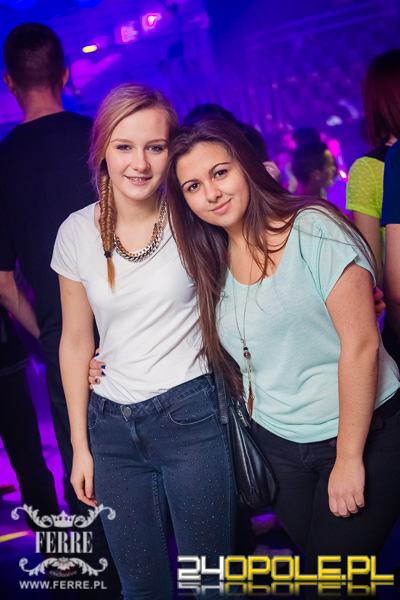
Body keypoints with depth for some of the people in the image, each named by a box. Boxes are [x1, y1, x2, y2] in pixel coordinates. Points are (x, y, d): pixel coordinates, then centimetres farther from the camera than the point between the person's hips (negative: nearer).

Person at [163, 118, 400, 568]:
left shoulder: (314, 230, -15)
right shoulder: (213, 263, 4)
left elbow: (361, 344, -18)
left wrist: (349, 457, -17)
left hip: (364, 434, -5)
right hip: (278, 445, 5)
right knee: (314, 563, 14)